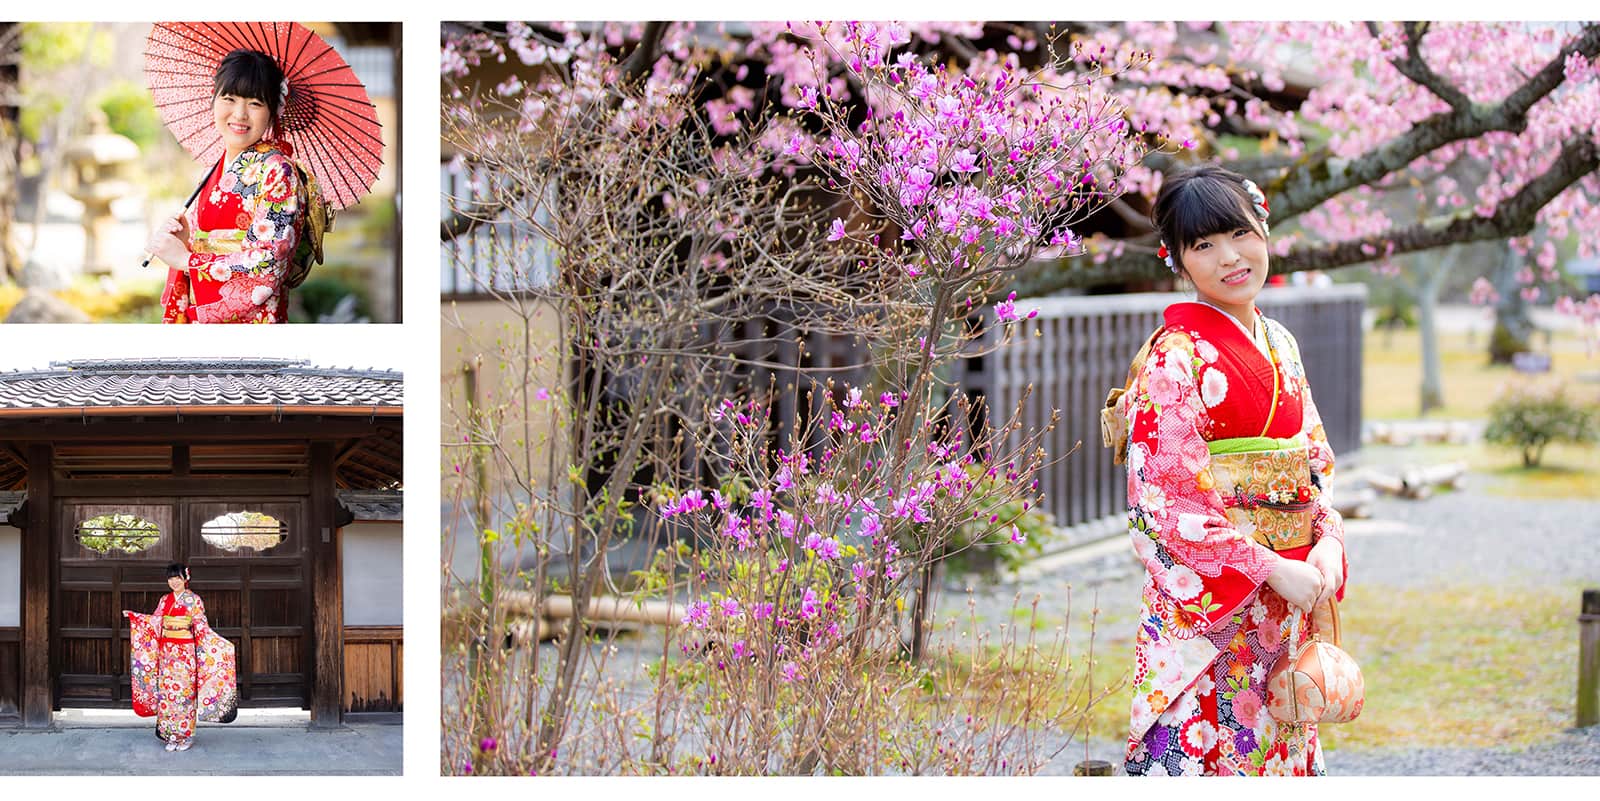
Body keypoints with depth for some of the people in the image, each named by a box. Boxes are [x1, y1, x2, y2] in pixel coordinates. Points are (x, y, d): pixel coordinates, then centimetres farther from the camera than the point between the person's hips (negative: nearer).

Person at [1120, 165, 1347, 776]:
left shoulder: (1279, 345, 12)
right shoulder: (1175, 357, -11)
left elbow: (1314, 464, 16)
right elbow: (1163, 502, -16)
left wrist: (1327, 541, -3)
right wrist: (1272, 569, -18)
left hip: (1286, 605, 7)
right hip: (1204, 606, -7)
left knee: (1277, 752, 10)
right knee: (1197, 763, -7)